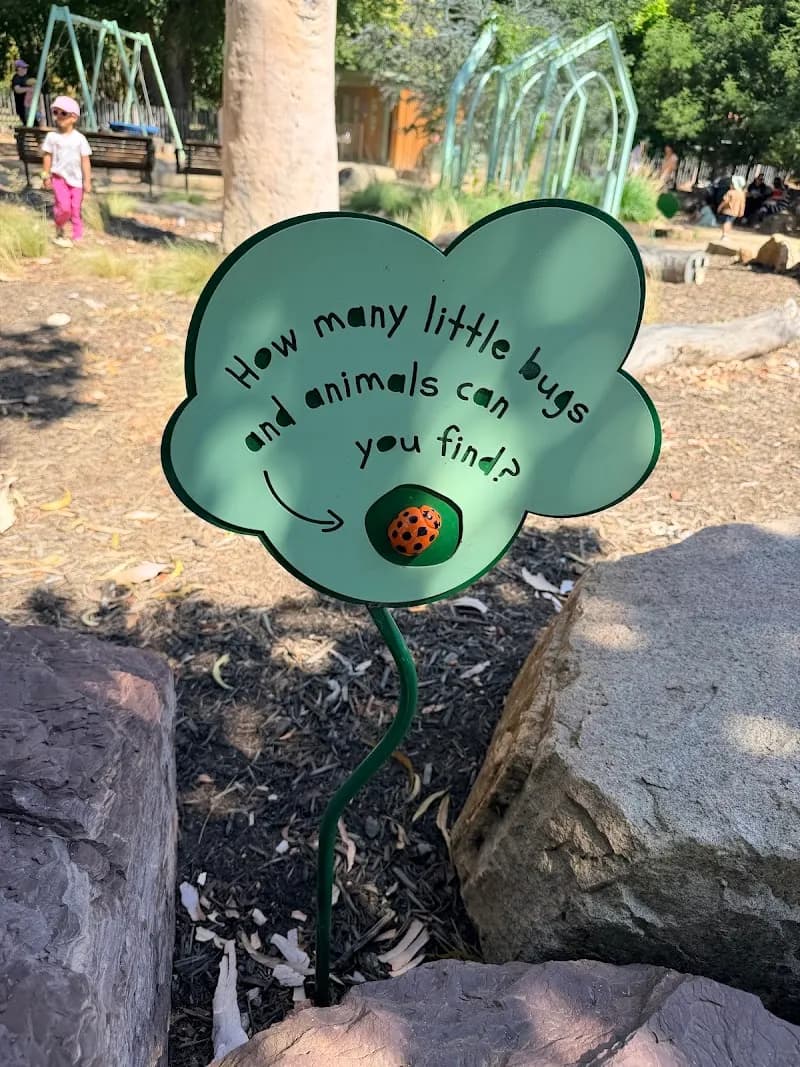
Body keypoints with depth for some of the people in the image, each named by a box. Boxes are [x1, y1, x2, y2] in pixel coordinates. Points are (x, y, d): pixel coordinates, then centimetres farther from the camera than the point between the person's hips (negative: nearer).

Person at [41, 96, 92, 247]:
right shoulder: (52, 136, -2)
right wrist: (46, 176, 2)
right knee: (64, 206, -16)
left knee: (76, 208, 6)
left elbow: (85, 160, 0)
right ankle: (59, 232, 6)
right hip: (59, 177, -1)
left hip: (76, 178, 1)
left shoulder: (80, 138, -2)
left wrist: (87, 181, -4)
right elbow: (48, 156, 3)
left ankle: (77, 237, 16)